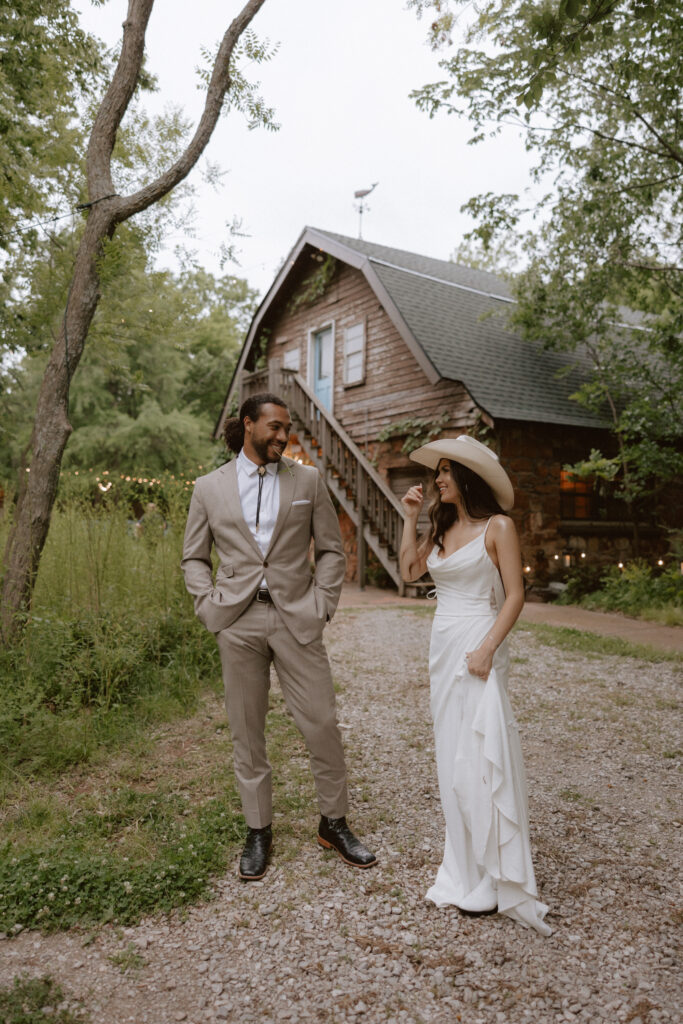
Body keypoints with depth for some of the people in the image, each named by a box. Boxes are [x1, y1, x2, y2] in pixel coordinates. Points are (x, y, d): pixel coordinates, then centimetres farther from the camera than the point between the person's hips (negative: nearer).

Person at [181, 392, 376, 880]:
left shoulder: (308, 480, 6)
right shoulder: (209, 487, 6)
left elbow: (331, 549, 8)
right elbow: (194, 558, 12)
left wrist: (322, 605, -2)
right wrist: (210, 604, -2)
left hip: (296, 619, 0)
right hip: (238, 622, 0)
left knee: (323, 724, 3)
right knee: (247, 732, 9)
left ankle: (335, 822, 26)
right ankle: (259, 830, 28)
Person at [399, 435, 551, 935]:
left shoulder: (498, 526, -7)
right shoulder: (441, 528, 13)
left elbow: (515, 596, -10)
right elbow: (410, 571, 8)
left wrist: (487, 648, -20)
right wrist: (410, 518, 6)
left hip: (477, 644, -7)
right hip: (443, 645, 7)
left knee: (481, 755, -4)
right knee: (452, 755, 13)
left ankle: (496, 878, 10)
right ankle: (466, 868, 28)